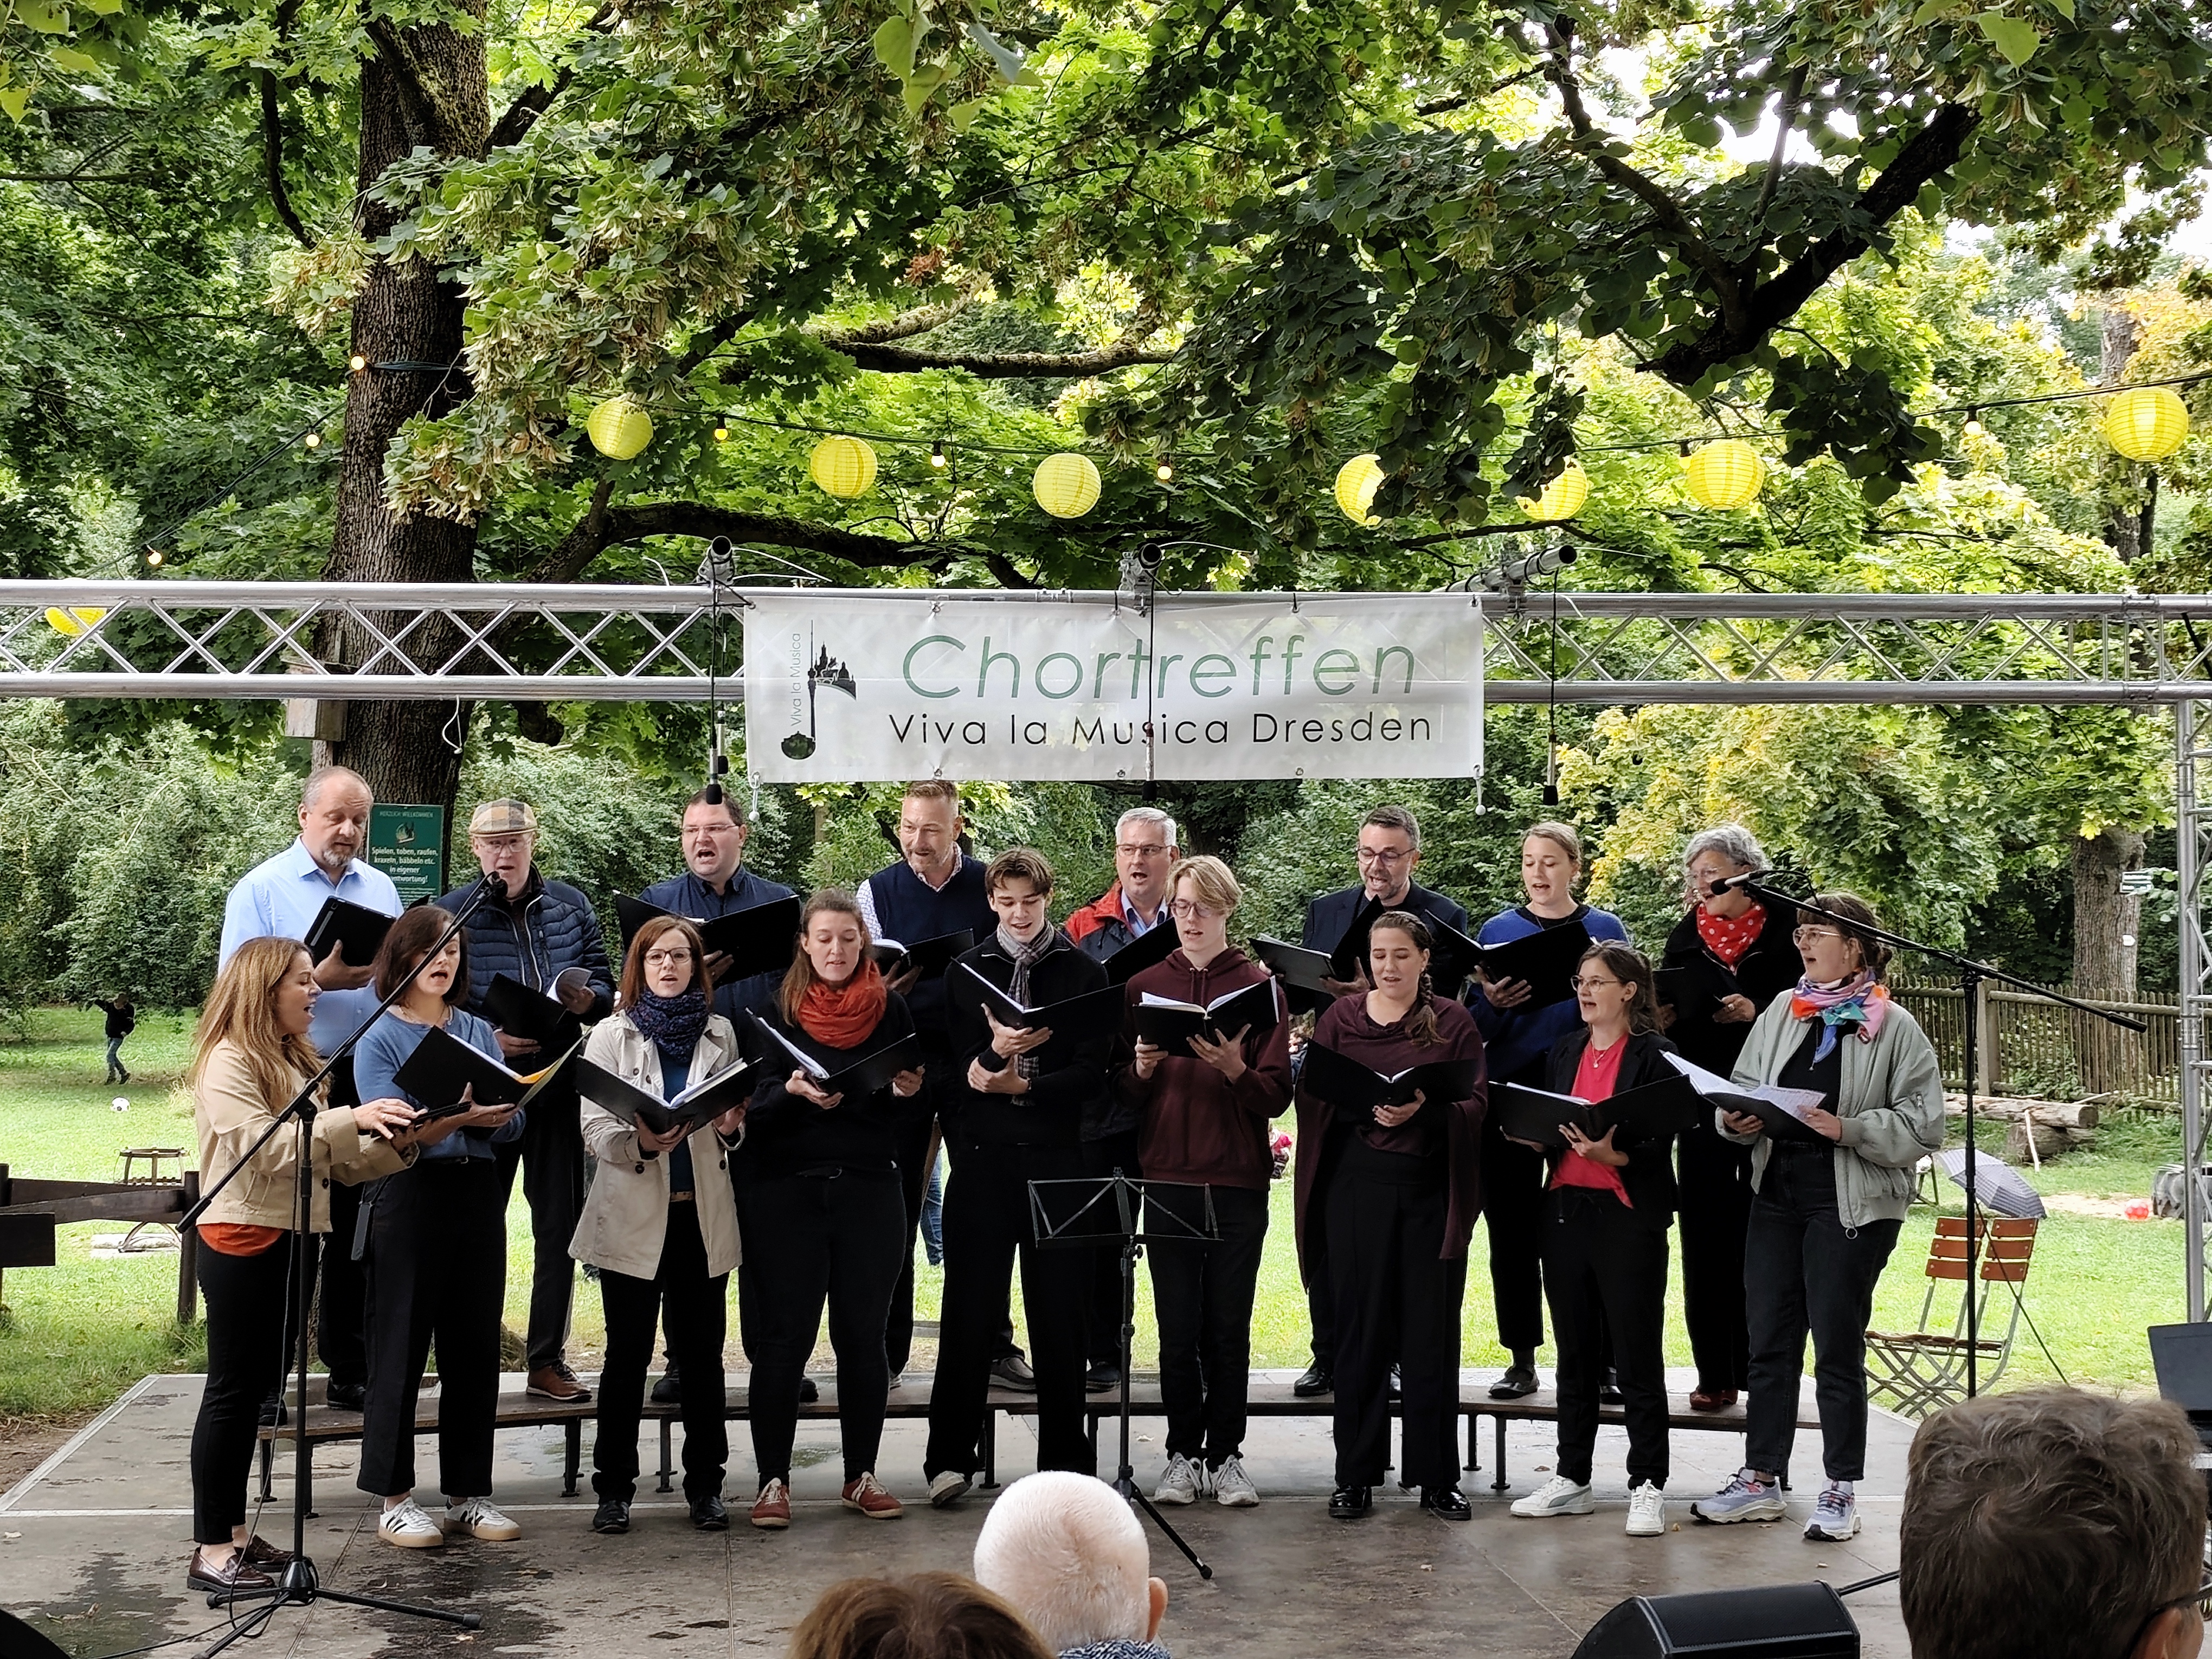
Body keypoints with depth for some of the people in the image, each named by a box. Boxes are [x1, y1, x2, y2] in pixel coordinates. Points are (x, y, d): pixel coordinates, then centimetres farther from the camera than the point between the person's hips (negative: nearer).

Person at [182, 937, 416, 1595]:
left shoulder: (298, 1063, 17)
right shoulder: (228, 1064, -10)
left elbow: (331, 1161, 15)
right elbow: (263, 1147, -23)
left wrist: (392, 1143, -1)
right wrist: (350, 1118, -28)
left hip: (289, 1241, 9)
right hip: (242, 1242, -9)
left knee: (256, 1391, 12)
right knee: (233, 1391, -6)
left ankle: (235, 1534, 18)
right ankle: (211, 1552, -2)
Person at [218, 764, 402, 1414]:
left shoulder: (381, 889, 13)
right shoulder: (261, 889, -2)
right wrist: (320, 979, -20)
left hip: (369, 1079, 4)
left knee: (358, 1233, 8)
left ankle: (350, 1371, 16)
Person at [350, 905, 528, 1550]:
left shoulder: (478, 1032, 12)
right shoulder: (379, 1038, -2)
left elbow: (513, 1126, 7)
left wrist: (498, 1115, -16)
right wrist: (459, 1118, -27)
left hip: (478, 1195, 5)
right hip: (410, 1198, -5)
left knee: (475, 1348, 7)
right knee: (400, 1348, 0)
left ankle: (469, 1492, 16)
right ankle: (394, 1499, 7)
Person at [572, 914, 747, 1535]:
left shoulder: (720, 1035, 9)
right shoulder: (611, 1037, 4)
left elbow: (738, 1121, 13)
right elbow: (593, 1129, -5)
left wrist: (731, 1127, -11)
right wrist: (640, 1143, -24)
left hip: (703, 1214, 2)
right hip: (633, 1216, -2)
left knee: (702, 1352, 5)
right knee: (628, 1354, 2)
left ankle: (705, 1484, 14)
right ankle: (614, 1488, 10)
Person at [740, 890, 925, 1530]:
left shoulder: (891, 1009, 8)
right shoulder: (778, 1009, 3)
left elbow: (911, 1101, 8)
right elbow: (755, 1105, -4)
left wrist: (908, 1091, -13)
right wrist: (794, 1093, -23)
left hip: (869, 1188, 2)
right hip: (787, 1189, -2)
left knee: (864, 1334, 6)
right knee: (783, 1337, -2)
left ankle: (861, 1475, 16)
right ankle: (773, 1480, 4)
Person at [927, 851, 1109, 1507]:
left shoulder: (1084, 974, 7)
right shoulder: (965, 974, 10)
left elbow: (1093, 1072, -1)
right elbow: (952, 1065, 1)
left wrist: (1023, 1085, -14)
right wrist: (993, 1053, -20)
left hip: (1058, 1157, 0)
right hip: (983, 1157, 0)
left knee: (1059, 1311, 3)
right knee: (970, 1310, 1)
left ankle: (1065, 1460, 11)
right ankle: (950, 1458, 7)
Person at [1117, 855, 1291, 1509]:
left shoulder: (1259, 987, 4)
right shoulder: (1144, 985, 9)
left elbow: (1277, 1094, -1)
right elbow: (1122, 1088, 10)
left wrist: (1236, 1070, -19)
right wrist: (1141, 1069, -12)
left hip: (1237, 1179, -1)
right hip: (1166, 1176, 1)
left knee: (1229, 1327, 2)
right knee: (1178, 1327, 2)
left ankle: (1225, 1456, 10)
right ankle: (1183, 1455, 11)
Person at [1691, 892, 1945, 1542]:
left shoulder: (1895, 1029, -7)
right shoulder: (1782, 1011, 8)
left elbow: (1921, 1125, -10)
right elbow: (1742, 1087, 14)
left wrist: (1848, 1130, -21)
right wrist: (1737, 1120, -7)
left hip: (1851, 1204, -5)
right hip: (1777, 1192, 5)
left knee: (1838, 1348, 2)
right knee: (1770, 1341, 10)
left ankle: (1840, 1491, 14)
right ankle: (1760, 1481, 20)